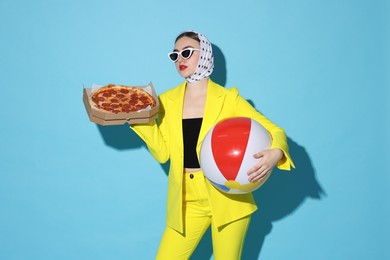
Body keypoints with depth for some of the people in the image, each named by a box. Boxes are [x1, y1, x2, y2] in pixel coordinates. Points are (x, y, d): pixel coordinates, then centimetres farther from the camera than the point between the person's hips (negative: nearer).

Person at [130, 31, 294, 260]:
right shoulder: (167, 100, 5)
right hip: (186, 202, 3)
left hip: (228, 199, -2)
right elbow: (162, 152, 0)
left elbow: (273, 130, -5)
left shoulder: (228, 98, -3)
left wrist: (275, 154, -27)